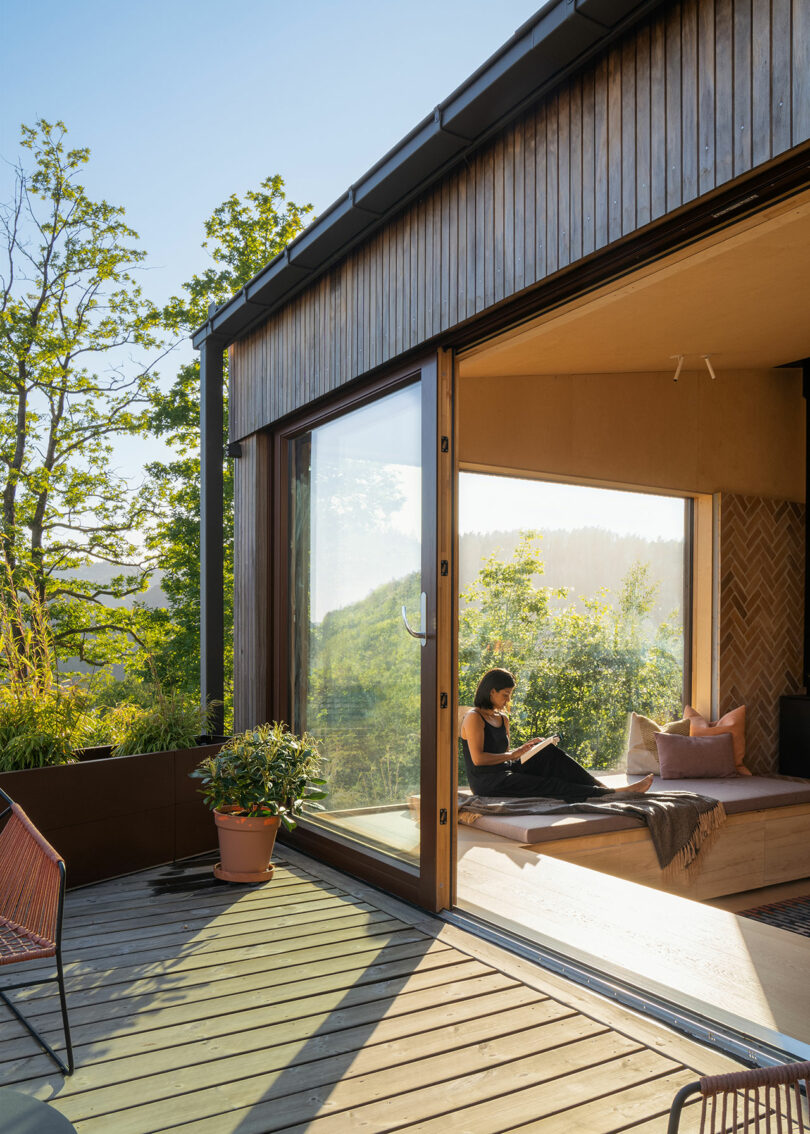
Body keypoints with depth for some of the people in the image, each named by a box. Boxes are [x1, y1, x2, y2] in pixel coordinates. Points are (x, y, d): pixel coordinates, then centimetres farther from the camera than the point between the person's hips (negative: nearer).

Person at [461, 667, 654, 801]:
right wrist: (512, 755, -12)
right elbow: (478, 758, -18)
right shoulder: (474, 718, -10)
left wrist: (523, 749, 1)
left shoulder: (502, 719, 17)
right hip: (486, 782, -8)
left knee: (550, 753, -13)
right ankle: (610, 794, -25)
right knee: (546, 785, -22)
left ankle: (601, 787, -20)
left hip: (505, 771, 8)